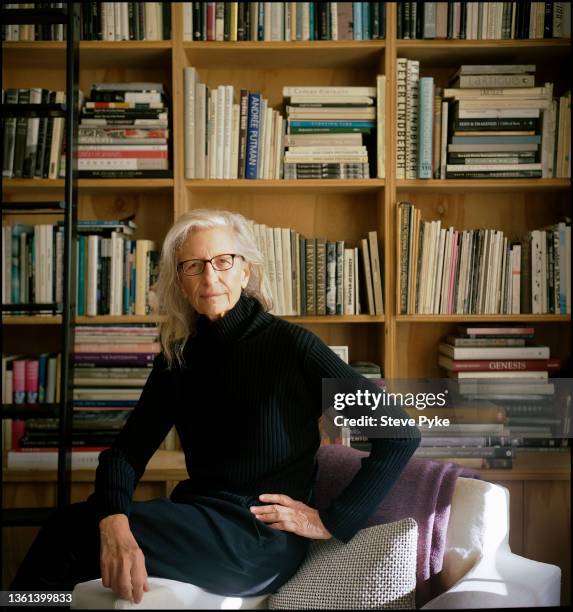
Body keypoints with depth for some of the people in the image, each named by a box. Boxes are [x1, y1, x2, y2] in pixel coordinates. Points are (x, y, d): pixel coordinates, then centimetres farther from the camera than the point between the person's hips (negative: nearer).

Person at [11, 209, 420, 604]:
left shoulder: (290, 345, -12)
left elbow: (401, 435, -12)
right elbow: (126, 451, -4)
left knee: (72, 531, -19)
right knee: (83, 525, -21)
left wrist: (334, 522, -12)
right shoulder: (177, 358, 5)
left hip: (261, 543, -5)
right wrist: (114, 523, -25)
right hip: (198, 521, 5)